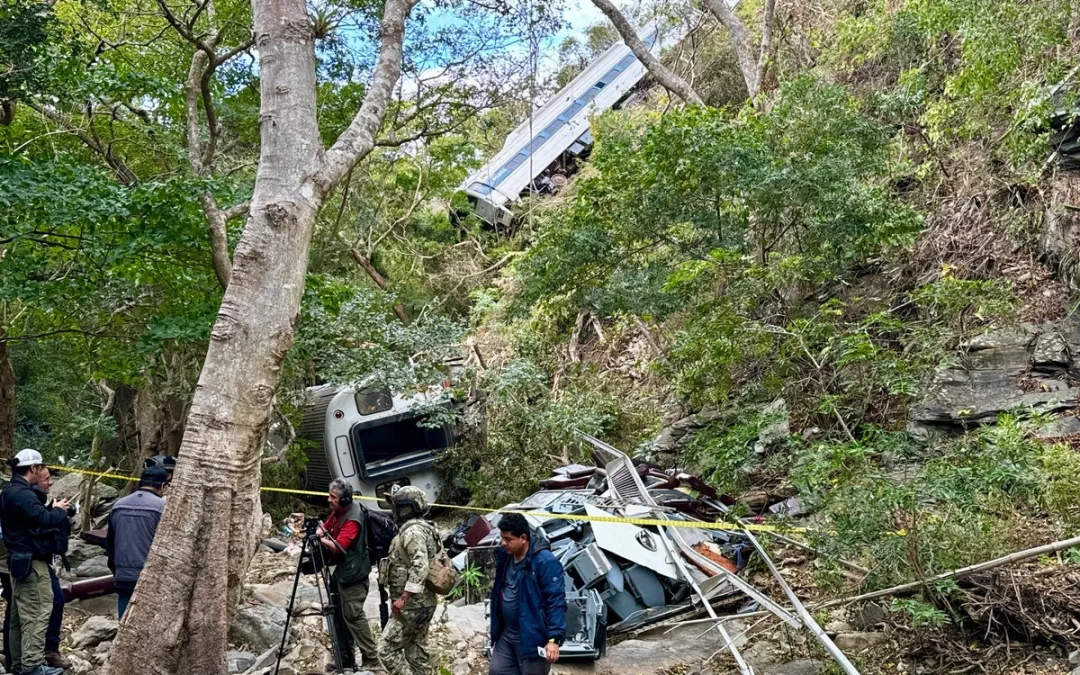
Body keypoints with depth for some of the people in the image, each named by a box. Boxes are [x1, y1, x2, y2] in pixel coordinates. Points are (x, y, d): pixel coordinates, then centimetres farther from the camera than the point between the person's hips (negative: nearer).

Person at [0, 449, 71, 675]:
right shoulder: (22, 493, -19)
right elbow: (45, 519, -26)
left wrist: (53, 509, 3)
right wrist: (59, 510, -8)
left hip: (19, 560, 11)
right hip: (31, 562, -11)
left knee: (21, 614, 14)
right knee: (37, 614, -8)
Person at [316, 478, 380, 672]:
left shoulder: (353, 518, -23)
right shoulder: (337, 511, 7)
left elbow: (338, 546, -27)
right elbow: (325, 528, 13)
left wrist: (320, 539, -14)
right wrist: (318, 531, -9)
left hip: (353, 574, -10)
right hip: (341, 570, 10)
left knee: (353, 615, -9)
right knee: (340, 615, 14)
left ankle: (371, 658, -2)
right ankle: (346, 658, 24)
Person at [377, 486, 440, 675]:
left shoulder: (412, 531, -18)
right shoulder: (421, 528, 15)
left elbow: (420, 566, -29)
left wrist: (404, 597, -28)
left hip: (412, 605, -10)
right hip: (421, 603, 10)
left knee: (387, 649, -7)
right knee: (417, 651, 14)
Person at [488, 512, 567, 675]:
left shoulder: (545, 562, -21)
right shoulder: (504, 557, 3)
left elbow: (556, 602, -22)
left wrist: (554, 638, -26)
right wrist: (496, 630, 20)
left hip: (532, 639, -8)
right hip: (506, 635, 8)